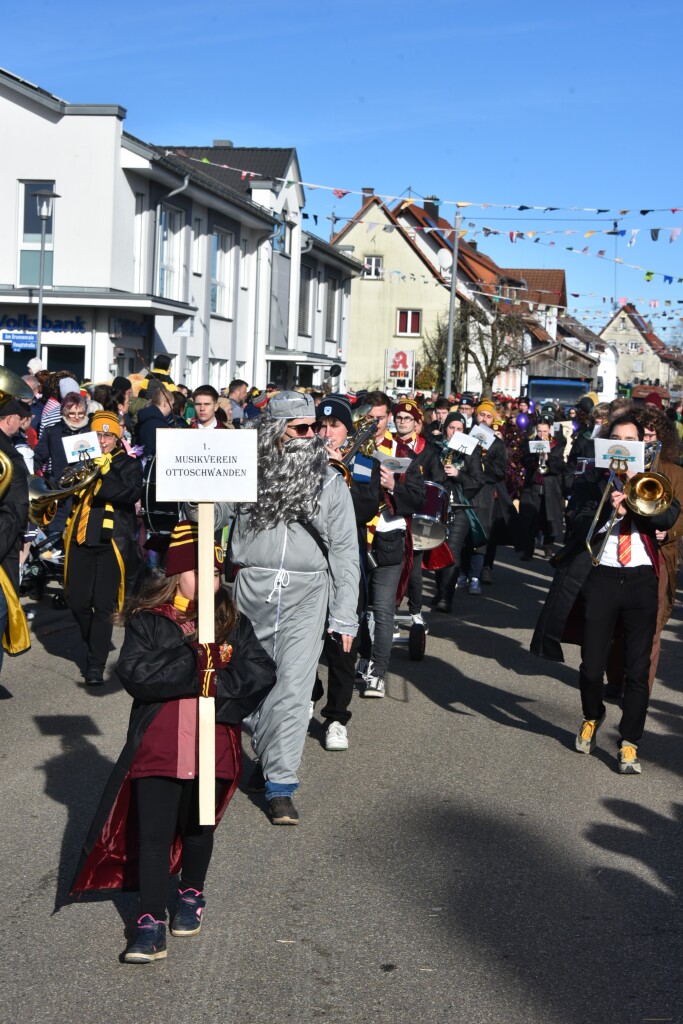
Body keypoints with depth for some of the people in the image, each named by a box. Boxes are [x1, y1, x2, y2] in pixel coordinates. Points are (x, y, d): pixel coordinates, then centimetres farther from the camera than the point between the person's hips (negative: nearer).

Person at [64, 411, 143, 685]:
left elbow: (132, 493, -12)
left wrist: (107, 471, -23)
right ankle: (95, 649, 28)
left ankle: (96, 665, -4)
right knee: (77, 603, 3)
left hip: (111, 542, -4)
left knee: (103, 606, -8)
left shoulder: (128, 464, 6)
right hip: (80, 540, 4)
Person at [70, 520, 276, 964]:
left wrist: (213, 678, -19)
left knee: (198, 829, 18)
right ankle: (151, 924, 5)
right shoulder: (147, 621, -4)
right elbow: (134, 673, -18)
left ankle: (192, 894, 41)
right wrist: (193, 663, -20)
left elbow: (262, 673, -7)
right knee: (153, 834, -2)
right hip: (158, 749, -2)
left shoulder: (234, 624, 3)